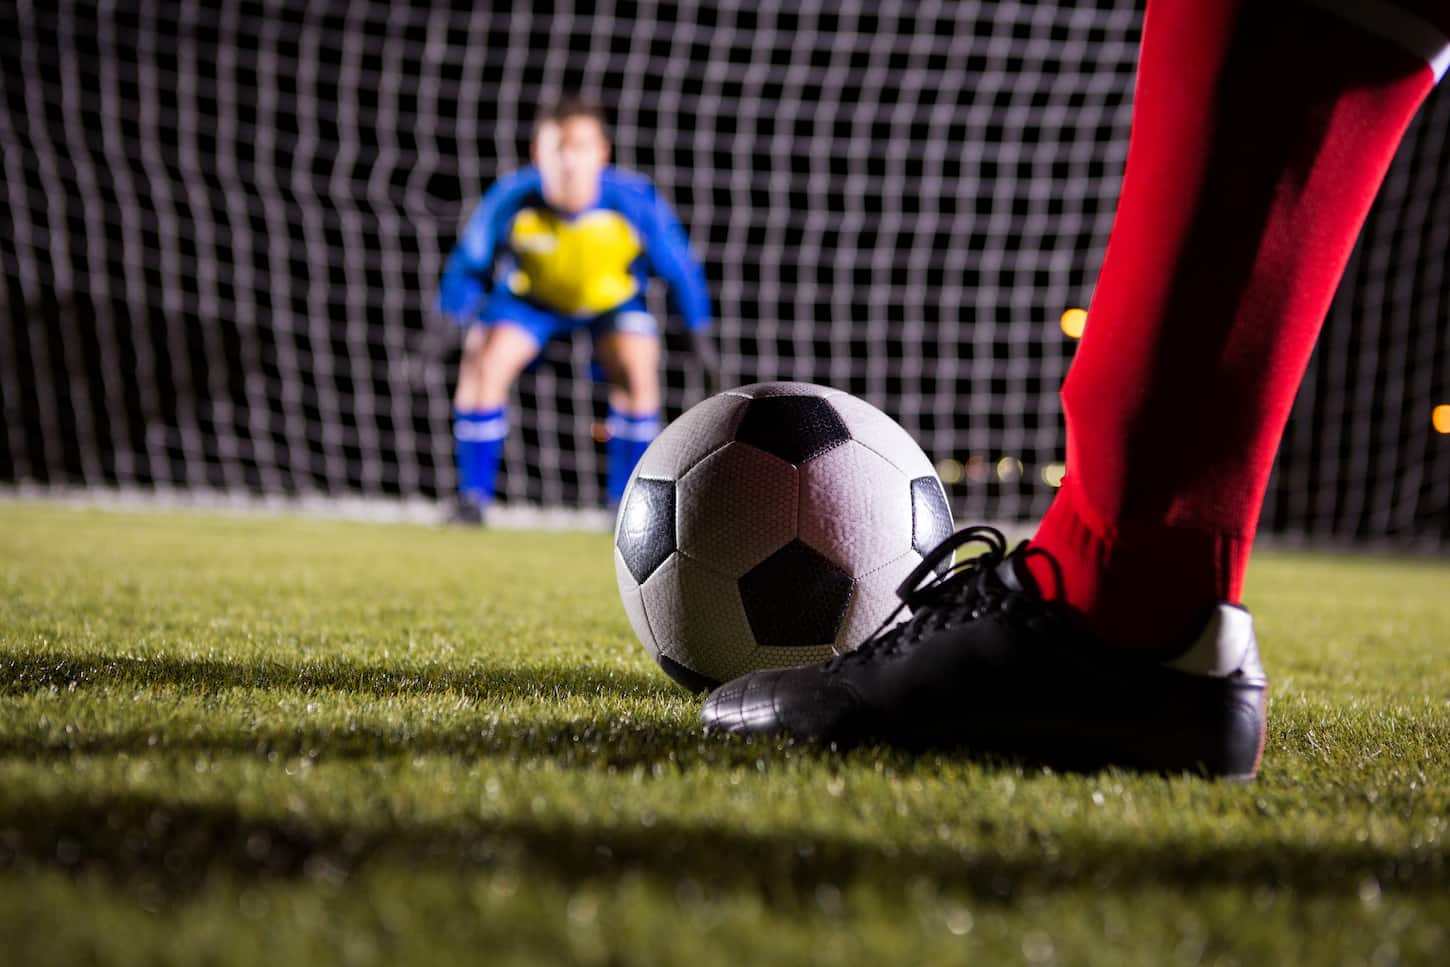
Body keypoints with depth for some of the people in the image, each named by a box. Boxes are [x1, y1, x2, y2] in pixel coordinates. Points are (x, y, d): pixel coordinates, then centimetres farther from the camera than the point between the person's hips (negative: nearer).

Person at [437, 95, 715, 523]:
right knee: (484, 365, -20)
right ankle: (473, 496, -6)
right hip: (530, 297, 0)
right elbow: (469, 264, -14)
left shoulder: (636, 202, -33)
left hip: (613, 299, 0)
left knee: (638, 371, -23)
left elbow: (679, 267, -16)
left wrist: (699, 335, -9)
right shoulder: (511, 198, -32)